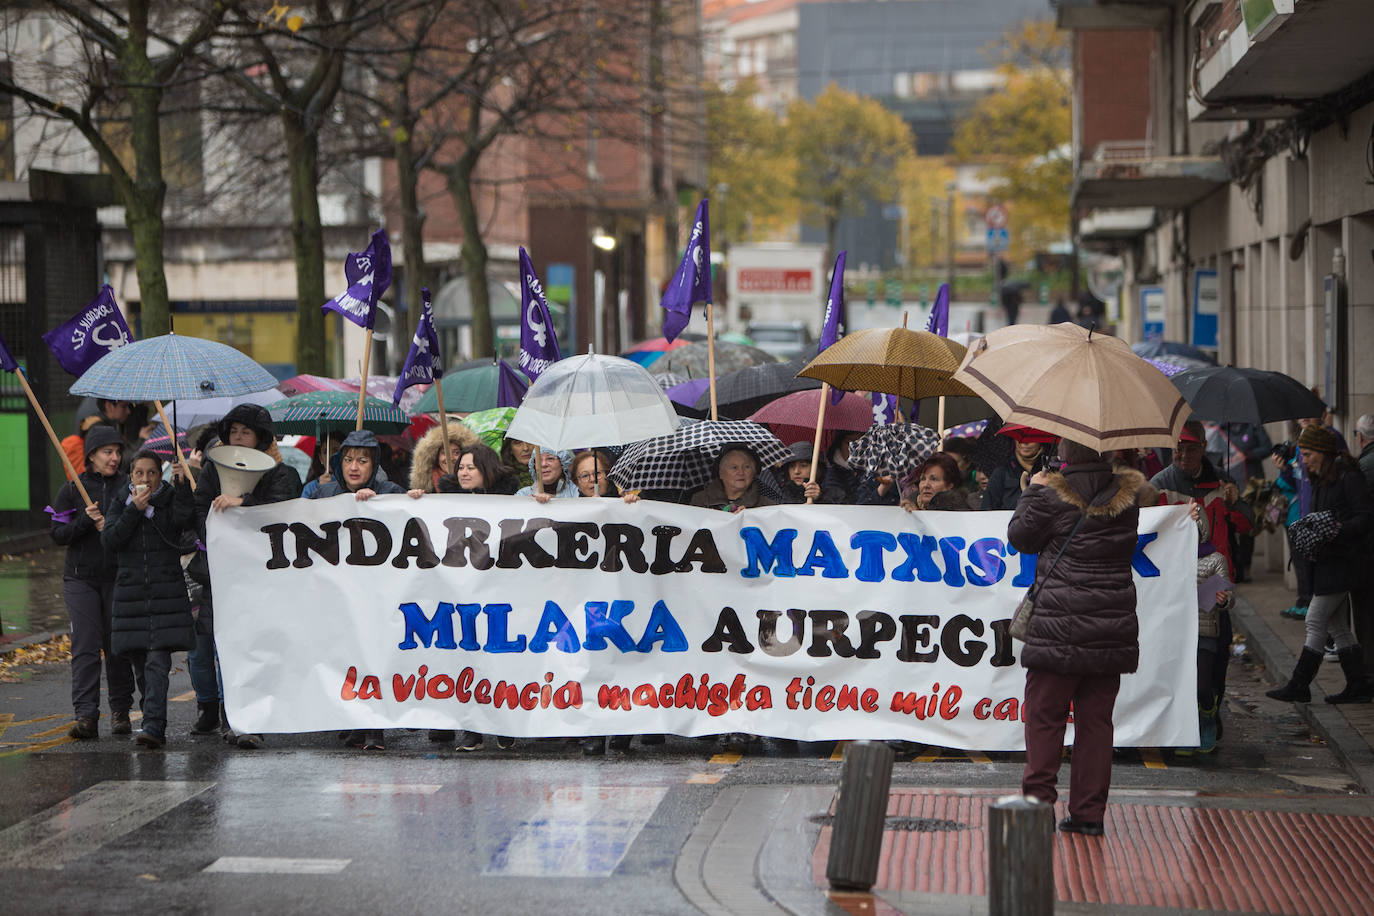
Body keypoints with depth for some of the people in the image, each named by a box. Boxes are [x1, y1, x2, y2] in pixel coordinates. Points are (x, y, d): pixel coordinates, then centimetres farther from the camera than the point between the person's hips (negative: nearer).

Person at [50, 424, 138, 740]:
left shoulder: (128, 487, 6)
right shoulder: (72, 489, 5)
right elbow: (58, 534, 2)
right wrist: (85, 521, -13)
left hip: (119, 577, 1)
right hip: (81, 579, -1)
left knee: (118, 647, 1)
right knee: (85, 647, -7)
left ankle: (121, 711, 12)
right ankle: (85, 716, -9)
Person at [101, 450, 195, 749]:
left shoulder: (170, 499, 2)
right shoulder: (121, 502, 9)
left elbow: (185, 521, -18)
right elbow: (109, 540, -4)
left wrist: (182, 486, -25)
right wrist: (134, 511, -12)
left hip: (167, 592, -3)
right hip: (130, 593, 3)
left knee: (157, 662, -14)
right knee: (140, 664, 9)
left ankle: (153, 727, -21)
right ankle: (153, 722, 23)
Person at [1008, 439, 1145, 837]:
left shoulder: (1052, 495, -9)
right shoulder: (1126, 495, 4)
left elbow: (1020, 537, 3)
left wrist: (1032, 492, 16)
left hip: (1060, 629, -4)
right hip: (1113, 627, 4)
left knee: (1045, 716, 4)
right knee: (1096, 720, 8)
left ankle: (1037, 800, 2)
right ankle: (1089, 812, 8)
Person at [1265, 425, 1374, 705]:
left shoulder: (1348, 478, -13)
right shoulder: (1321, 481, 16)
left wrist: (1335, 532, -26)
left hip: (1343, 562, -10)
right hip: (1327, 561, 10)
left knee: (1316, 621, -7)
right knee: (1334, 623, 10)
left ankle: (1299, 686, -1)